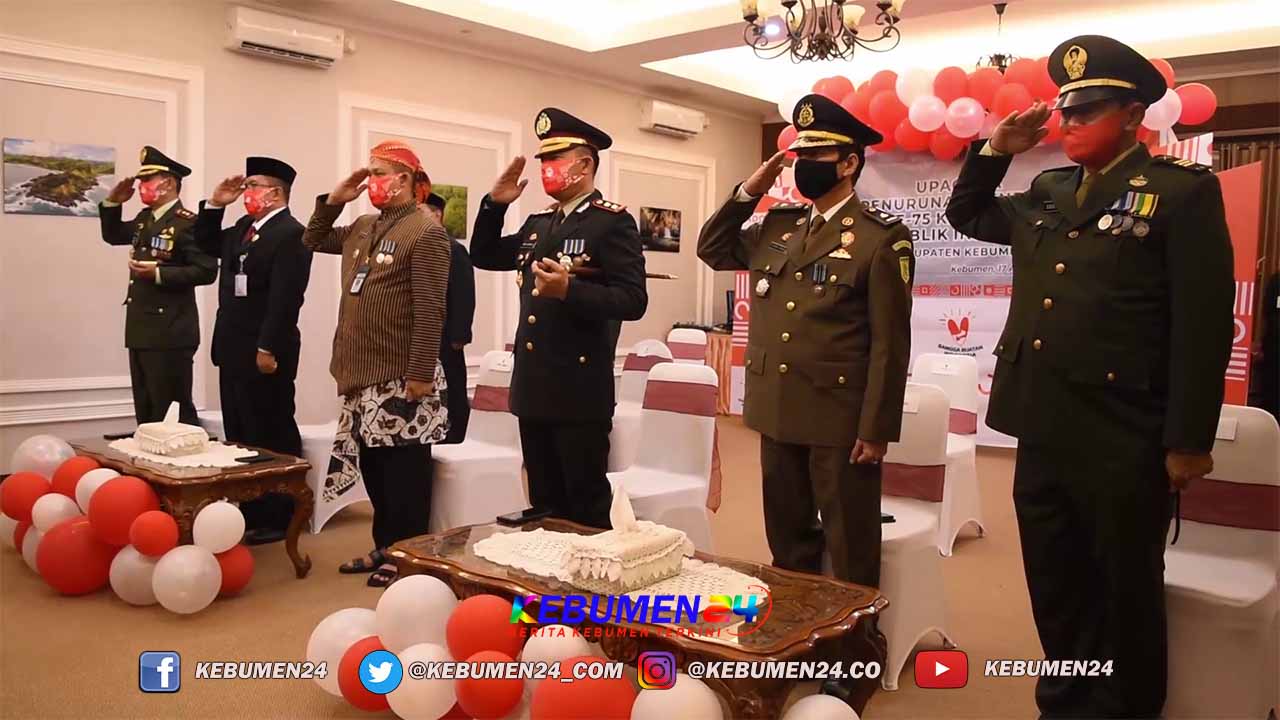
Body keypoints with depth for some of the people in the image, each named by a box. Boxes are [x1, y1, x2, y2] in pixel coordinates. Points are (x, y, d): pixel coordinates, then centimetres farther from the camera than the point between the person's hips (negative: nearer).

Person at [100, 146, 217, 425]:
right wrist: (113, 202, 13)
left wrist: (158, 273, -24)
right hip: (140, 329, 9)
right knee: (145, 410, 15)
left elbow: (206, 271, -20)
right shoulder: (144, 219, 13)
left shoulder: (188, 223, -13)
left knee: (173, 410, -3)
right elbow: (112, 235, 28)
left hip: (170, 333, -9)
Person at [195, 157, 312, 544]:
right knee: (240, 436, 15)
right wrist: (215, 204, 13)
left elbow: (285, 298, -21)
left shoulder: (290, 233, -14)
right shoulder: (242, 229, 15)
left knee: (272, 438, -1)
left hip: (265, 353, -10)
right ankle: (249, 512, 26)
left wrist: (268, 349, -23)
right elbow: (206, 244, 28)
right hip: (234, 351, 10)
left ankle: (277, 519, 7)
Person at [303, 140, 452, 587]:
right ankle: (384, 547, 27)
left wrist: (421, 373, -21)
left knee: (402, 471, 1)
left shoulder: (426, 232, -12)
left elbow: (429, 309, -17)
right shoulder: (362, 228, 13)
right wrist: (334, 200, 10)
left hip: (401, 376, -8)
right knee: (372, 467, 15)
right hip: (364, 372, 8)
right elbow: (313, 241, 26)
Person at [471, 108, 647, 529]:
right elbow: (484, 257, 22)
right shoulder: (538, 223, 14)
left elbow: (633, 300, -16)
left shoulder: (613, 222, -9)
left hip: (580, 394, -7)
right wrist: (495, 204, 8)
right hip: (534, 390, 8)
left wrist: (570, 290, -29)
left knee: (587, 509, 2)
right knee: (544, 508, 16)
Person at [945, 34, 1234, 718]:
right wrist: (994, 150, 11)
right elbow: (965, 214, 28)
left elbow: (1204, 324, -11)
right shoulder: (1047, 194, 13)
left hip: (1123, 443, -6)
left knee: (1126, 593, 11)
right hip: (1042, 433, 6)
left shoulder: (1183, 191, -6)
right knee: (1055, 588, 18)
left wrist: (1187, 441, -13)